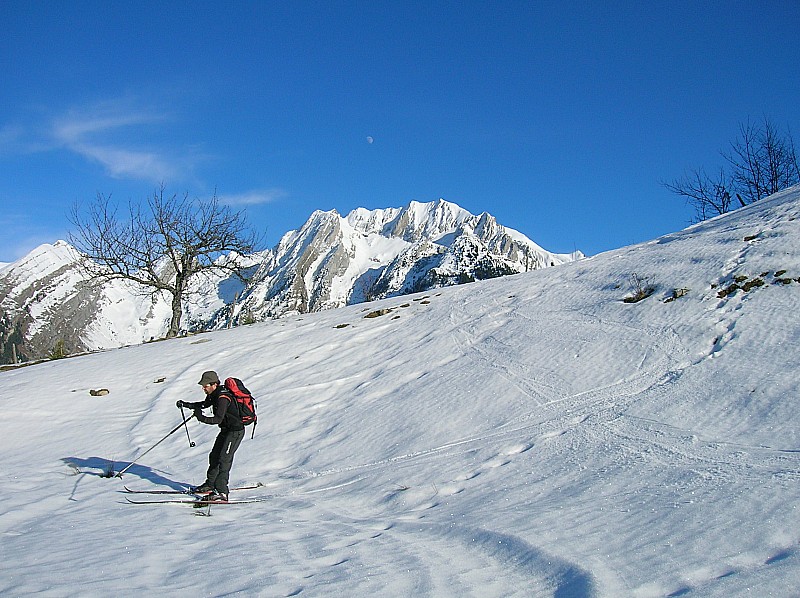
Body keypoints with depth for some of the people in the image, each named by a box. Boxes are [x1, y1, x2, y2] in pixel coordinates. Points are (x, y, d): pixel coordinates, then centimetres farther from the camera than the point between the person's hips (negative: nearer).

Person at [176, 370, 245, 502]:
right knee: (214, 456, 17)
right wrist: (186, 405, 16)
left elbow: (218, 419, -32)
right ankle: (210, 485, 33)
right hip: (226, 430, 10)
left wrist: (202, 418, -42)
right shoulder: (214, 394, 4)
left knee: (224, 459, -17)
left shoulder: (223, 397, -26)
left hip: (236, 431, -10)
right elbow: (205, 404, 24)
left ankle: (221, 492, -19)